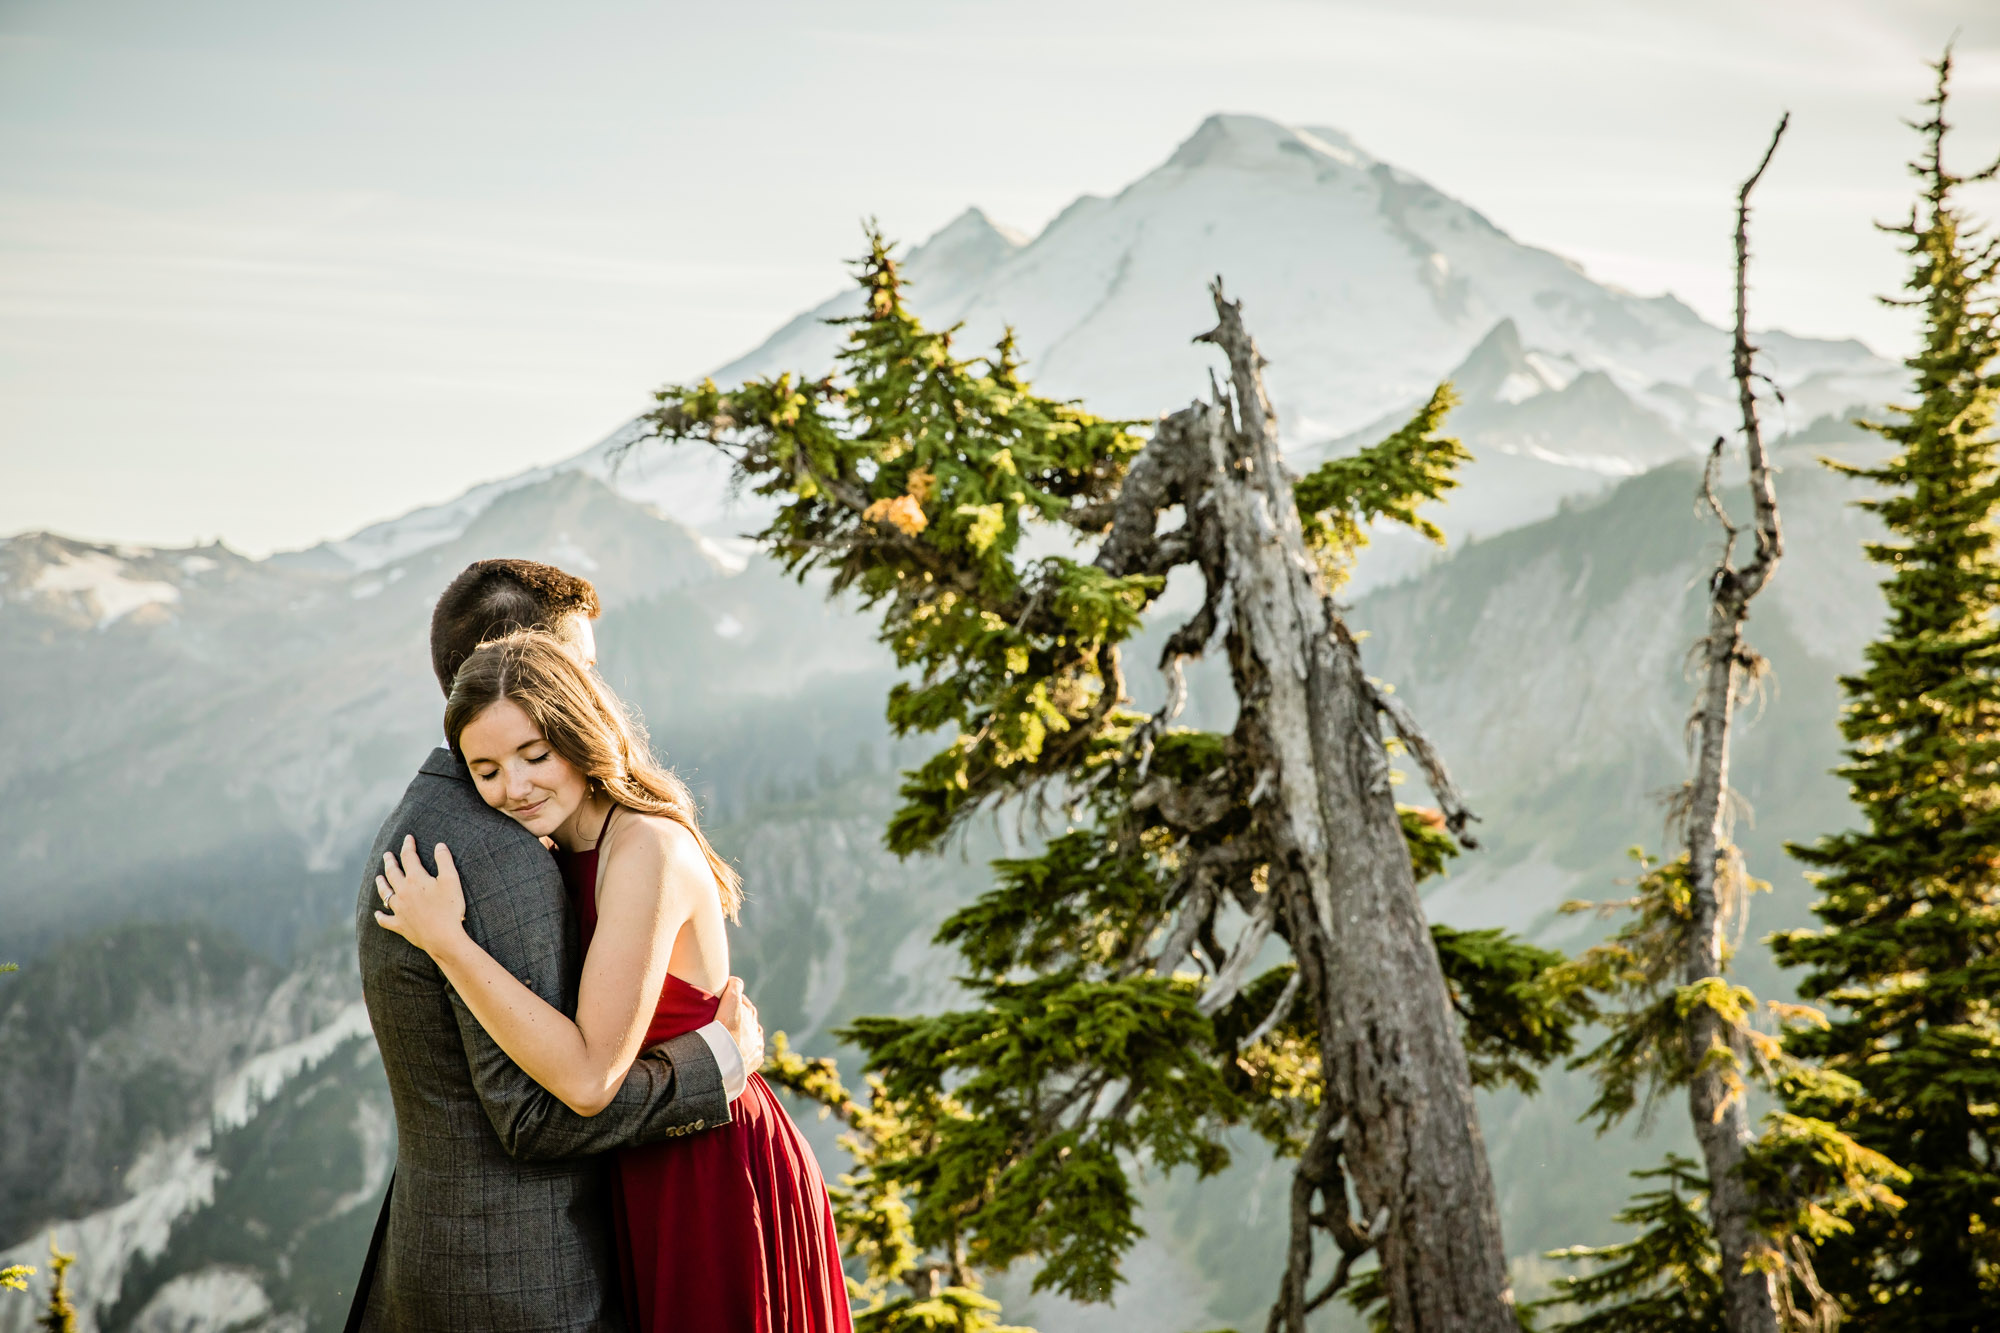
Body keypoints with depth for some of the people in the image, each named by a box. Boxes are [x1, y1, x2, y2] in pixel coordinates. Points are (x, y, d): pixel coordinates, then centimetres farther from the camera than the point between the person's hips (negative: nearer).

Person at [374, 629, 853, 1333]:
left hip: (713, 1184, -9)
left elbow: (589, 1077, -29)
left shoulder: (649, 851, -23)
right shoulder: (570, 854, 5)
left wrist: (445, 938, -26)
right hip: (653, 1179, 9)